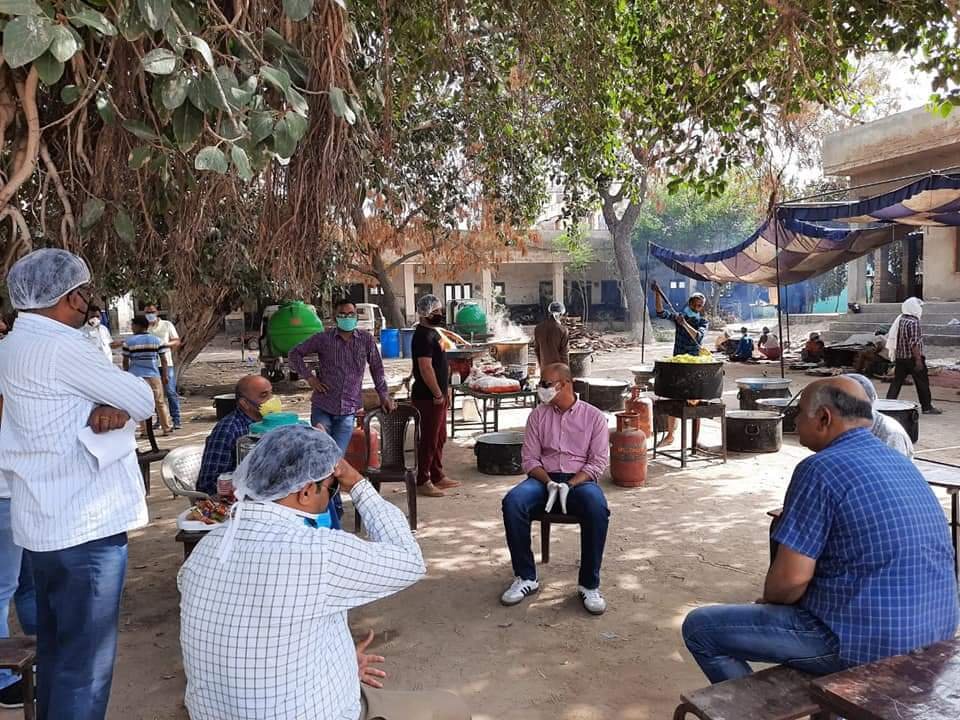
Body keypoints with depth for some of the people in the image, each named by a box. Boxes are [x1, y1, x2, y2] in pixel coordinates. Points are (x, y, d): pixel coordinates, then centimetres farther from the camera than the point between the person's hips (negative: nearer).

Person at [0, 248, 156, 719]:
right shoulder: (60, 348, -19)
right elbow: (143, 401, -16)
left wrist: (106, 409, -13)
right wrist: (118, 405, 4)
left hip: (44, 523, 10)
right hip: (85, 525, -10)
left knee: (55, 647, 22)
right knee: (86, 662, 1)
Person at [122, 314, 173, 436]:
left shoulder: (128, 342, -1)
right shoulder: (156, 340, 2)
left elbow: (125, 362, 1)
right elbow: (164, 360, 2)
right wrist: (165, 375, 9)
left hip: (136, 376, -1)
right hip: (154, 375, 1)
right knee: (160, 402, 9)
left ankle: (145, 430, 5)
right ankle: (167, 428, 13)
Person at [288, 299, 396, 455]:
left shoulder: (367, 340, 1)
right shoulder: (323, 338, -2)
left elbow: (377, 369, 12)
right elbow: (295, 354, 8)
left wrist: (384, 396, 9)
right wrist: (309, 376, -2)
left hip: (348, 411, 0)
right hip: (322, 408, 0)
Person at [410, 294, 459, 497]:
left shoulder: (432, 332, 14)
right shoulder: (424, 336, -18)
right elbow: (425, 368, -24)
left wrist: (443, 392, 18)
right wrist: (438, 394, -19)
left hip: (437, 396, 10)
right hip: (428, 397, -10)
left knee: (439, 438, 17)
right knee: (429, 439, -3)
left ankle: (437, 477, 27)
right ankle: (423, 482, 6)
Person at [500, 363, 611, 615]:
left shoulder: (594, 417, 4)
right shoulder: (538, 416, 10)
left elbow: (598, 462, -2)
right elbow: (529, 458, 5)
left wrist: (569, 485, -17)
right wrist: (549, 483, -14)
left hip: (580, 480, -2)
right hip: (544, 478, 2)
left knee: (597, 508, -36)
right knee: (512, 502, -29)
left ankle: (589, 584, -20)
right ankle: (526, 578, -15)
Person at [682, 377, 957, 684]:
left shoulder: (821, 469, -17)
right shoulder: (902, 462, 10)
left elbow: (791, 577, -19)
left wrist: (766, 602, 4)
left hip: (866, 642, -9)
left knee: (699, 627, 0)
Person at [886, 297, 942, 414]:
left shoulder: (900, 319, 9)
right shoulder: (913, 322, -16)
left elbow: (892, 337, 14)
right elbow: (914, 343, -20)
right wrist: (918, 360, -18)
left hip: (899, 357, 8)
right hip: (912, 358, -8)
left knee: (897, 381, 9)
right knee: (922, 382, 4)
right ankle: (927, 407, 12)